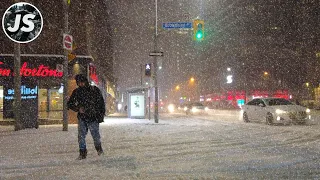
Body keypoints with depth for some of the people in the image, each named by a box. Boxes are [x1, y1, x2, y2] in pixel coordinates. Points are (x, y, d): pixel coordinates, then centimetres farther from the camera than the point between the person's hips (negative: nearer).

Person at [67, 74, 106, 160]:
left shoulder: (95, 90, -3)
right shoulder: (76, 92, 3)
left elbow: (101, 103, 2)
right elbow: (70, 104, 11)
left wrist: (101, 115, -4)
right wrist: (78, 108, -8)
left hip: (93, 118, -2)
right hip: (82, 118, 2)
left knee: (95, 136, 3)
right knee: (81, 136, -4)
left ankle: (99, 148, 31)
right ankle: (82, 153, 8)